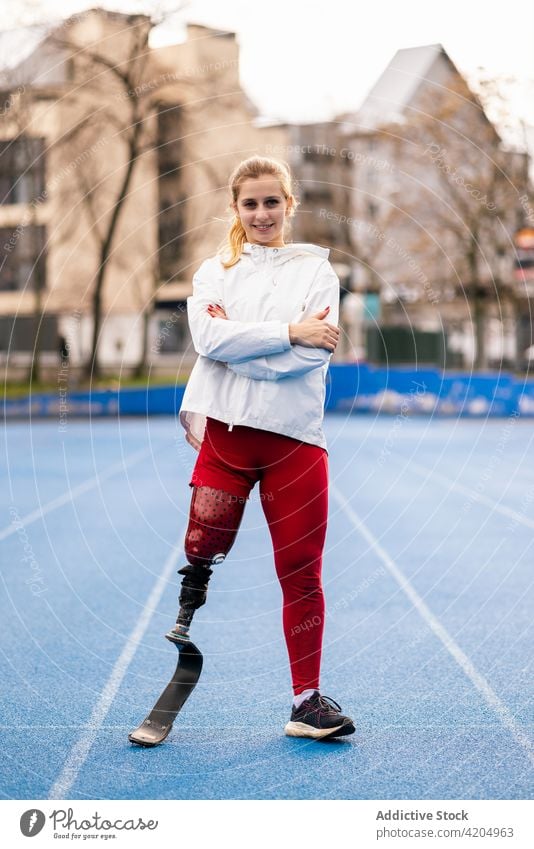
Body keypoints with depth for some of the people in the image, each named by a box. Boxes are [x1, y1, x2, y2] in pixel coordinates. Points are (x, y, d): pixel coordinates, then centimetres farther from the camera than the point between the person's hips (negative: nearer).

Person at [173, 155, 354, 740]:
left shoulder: (316, 270, 8)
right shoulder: (215, 271, 11)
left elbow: (314, 352, -8)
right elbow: (210, 339, -7)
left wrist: (237, 341, -10)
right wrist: (289, 331, -13)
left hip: (294, 438, -1)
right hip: (225, 433, 1)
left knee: (302, 574, 2)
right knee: (203, 551, -5)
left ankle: (306, 701, 11)